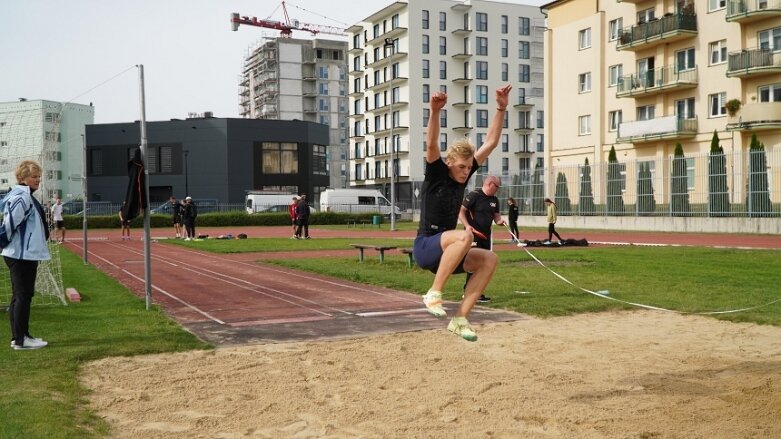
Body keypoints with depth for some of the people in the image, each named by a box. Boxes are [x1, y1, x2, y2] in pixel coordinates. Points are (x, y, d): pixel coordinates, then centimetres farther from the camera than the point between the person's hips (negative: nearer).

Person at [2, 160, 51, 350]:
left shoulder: (25, 196, 14)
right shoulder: (22, 198, -18)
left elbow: (10, 221, 20)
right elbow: (9, 222, -24)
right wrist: (4, 241, -13)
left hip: (25, 254, 11)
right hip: (23, 255, -11)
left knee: (20, 296, 14)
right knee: (23, 296, -5)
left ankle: (18, 337, 22)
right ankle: (21, 339, 1)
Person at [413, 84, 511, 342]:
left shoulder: (463, 175, 6)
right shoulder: (436, 174, -9)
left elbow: (491, 142, 4)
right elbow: (431, 144, -29)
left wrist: (501, 109, -4)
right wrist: (435, 112, -44)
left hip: (448, 250, 7)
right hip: (425, 247, -7)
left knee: (489, 259, -13)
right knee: (464, 236, -34)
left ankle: (460, 319, -10)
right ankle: (434, 294, -23)